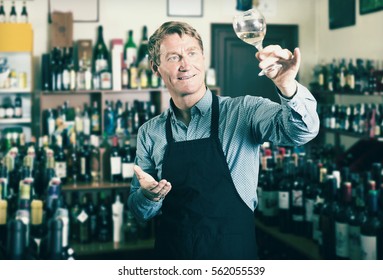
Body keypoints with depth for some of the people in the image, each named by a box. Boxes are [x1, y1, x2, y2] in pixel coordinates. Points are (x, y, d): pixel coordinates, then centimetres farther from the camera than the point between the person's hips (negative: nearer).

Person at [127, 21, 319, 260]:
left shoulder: (243, 112, -9)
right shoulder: (150, 133, 0)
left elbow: (302, 130, -24)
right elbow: (140, 211, 5)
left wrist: (287, 87, -43)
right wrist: (149, 195, -17)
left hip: (235, 254, -2)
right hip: (171, 253, 2)